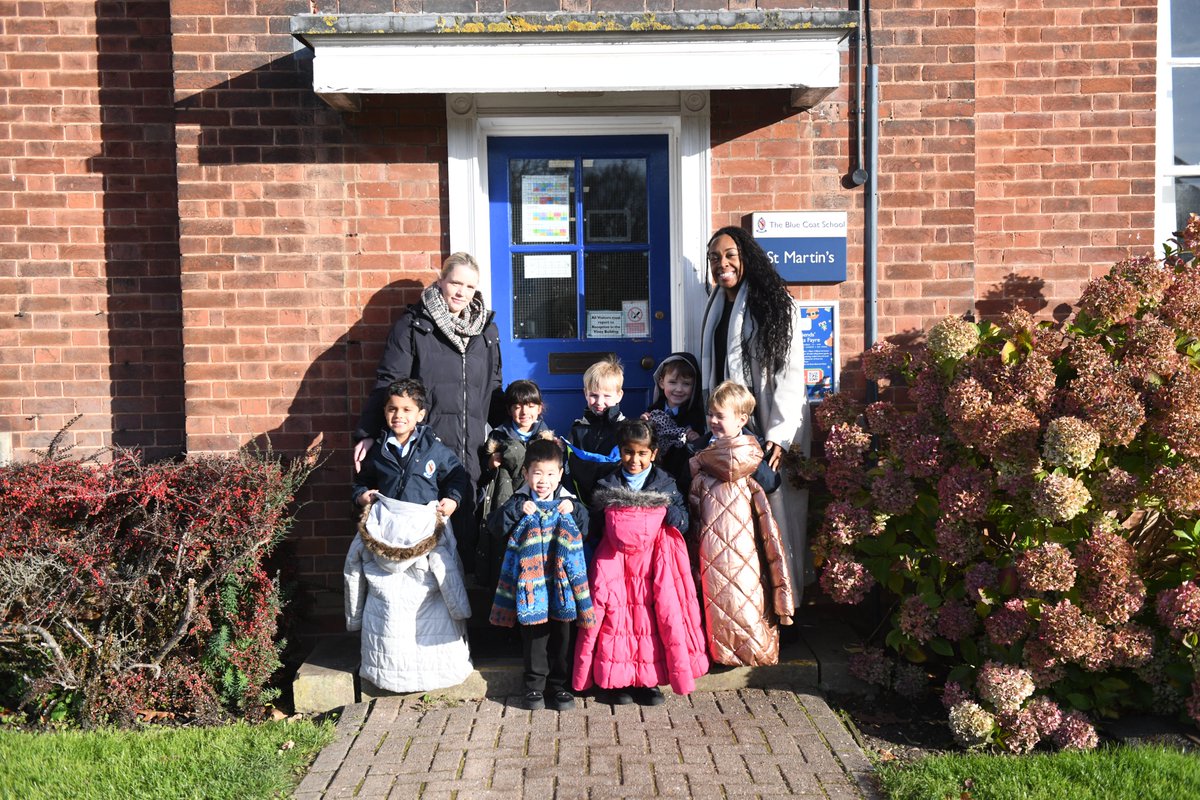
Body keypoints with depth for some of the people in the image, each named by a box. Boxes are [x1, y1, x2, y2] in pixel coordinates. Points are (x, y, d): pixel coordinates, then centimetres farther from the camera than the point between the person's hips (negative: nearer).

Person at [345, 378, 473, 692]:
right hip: (386, 534, 2)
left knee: (431, 596, 0)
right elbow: (362, 480, 20)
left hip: (427, 532, -2)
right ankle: (390, 664, 14)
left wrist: (452, 499, -7)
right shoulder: (378, 450, 7)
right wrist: (362, 495, 0)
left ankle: (437, 659, 14)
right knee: (387, 597, 1)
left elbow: (457, 475, 9)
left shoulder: (434, 448, -1)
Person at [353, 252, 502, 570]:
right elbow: (387, 383, -4)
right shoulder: (413, 325, -1)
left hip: (471, 449, 4)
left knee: (465, 518, 6)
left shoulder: (486, 329, 12)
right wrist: (367, 433, -11)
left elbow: (493, 388, 19)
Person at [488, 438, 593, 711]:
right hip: (530, 579, -1)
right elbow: (493, 523, -8)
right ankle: (535, 685, 20)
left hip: (560, 579, 1)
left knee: (561, 633, 9)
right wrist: (518, 510, -19)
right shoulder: (520, 501, 0)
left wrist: (574, 510, -12)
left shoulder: (568, 501, 3)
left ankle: (559, 685, 21)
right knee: (533, 633, 7)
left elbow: (589, 526, 3)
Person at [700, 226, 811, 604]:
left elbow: (789, 373, -12)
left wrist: (780, 434, -19)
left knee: (774, 505, -4)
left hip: (766, 427, -6)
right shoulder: (715, 306, 14)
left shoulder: (776, 304, -6)